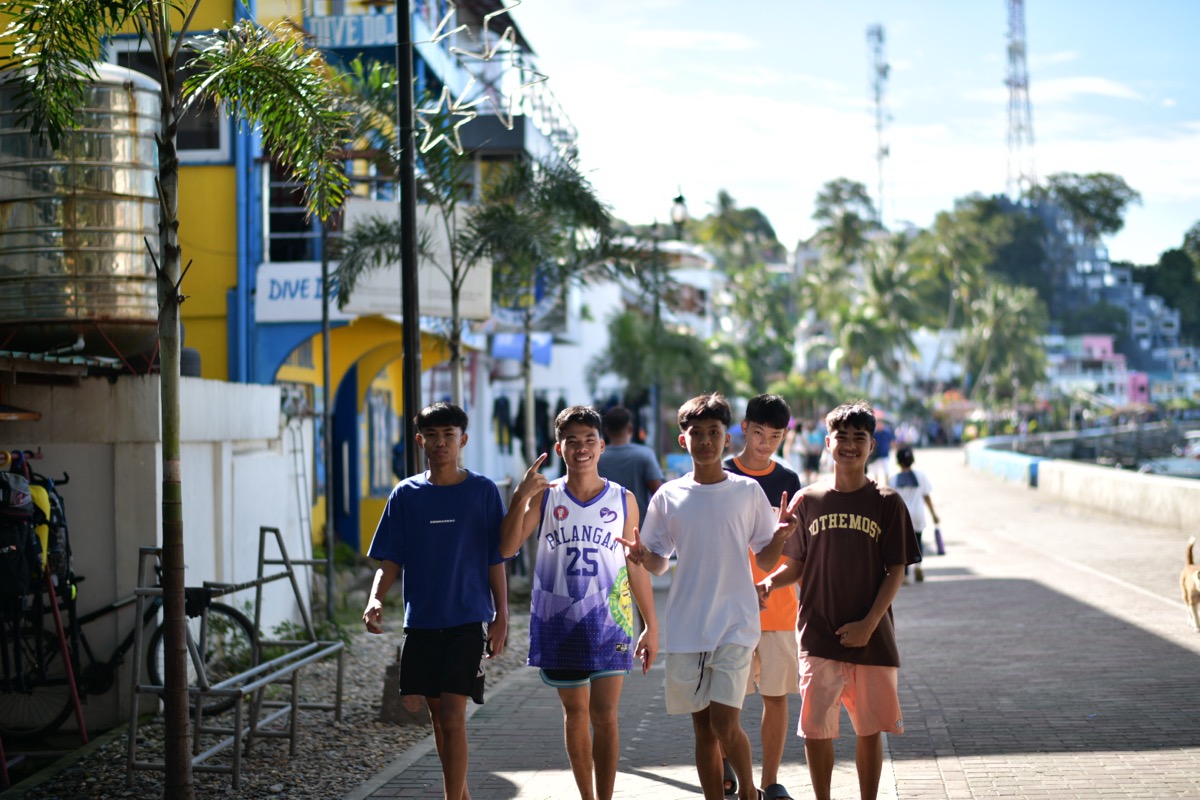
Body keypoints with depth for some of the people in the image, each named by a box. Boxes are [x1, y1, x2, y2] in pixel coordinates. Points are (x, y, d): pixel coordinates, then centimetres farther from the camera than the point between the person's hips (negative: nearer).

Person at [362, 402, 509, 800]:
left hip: (468, 619, -3)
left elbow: (496, 559, 1)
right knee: (438, 716, 11)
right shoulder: (406, 494, 5)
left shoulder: (483, 491, -1)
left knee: (452, 716, -11)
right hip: (421, 621, 3)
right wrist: (375, 600, -13)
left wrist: (501, 615, -4)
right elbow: (390, 560, 4)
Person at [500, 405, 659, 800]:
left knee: (604, 715, -8)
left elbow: (637, 566, 6)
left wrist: (652, 626, 6)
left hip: (609, 621, -1)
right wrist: (520, 498, -21)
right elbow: (507, 547, -9)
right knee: (575, 712, 12)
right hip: (558, 623, 1)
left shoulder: (623, 500, 2)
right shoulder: (545, 497, 1)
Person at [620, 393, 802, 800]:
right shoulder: (668, 496, 4)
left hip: (735, 626, -2)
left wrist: (780, 536, -16)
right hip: (685, 629, 2)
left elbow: (766, 561, 5)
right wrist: (641, 556, -12)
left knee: (725, 725, -10)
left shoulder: (747, 492, 1)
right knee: (703, 728, 8)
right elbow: (659, 563, 10)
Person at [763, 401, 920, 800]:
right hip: (818, 636, 0)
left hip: (871, 637, 0)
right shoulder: (808, 499, 4)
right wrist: (768, 584, -12)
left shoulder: (886, 503, 1)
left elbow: (896, 571, 0)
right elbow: (797, 567, 9)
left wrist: (868, 623, -11)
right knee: (816, 729, -1)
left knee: (870, 728, 6)